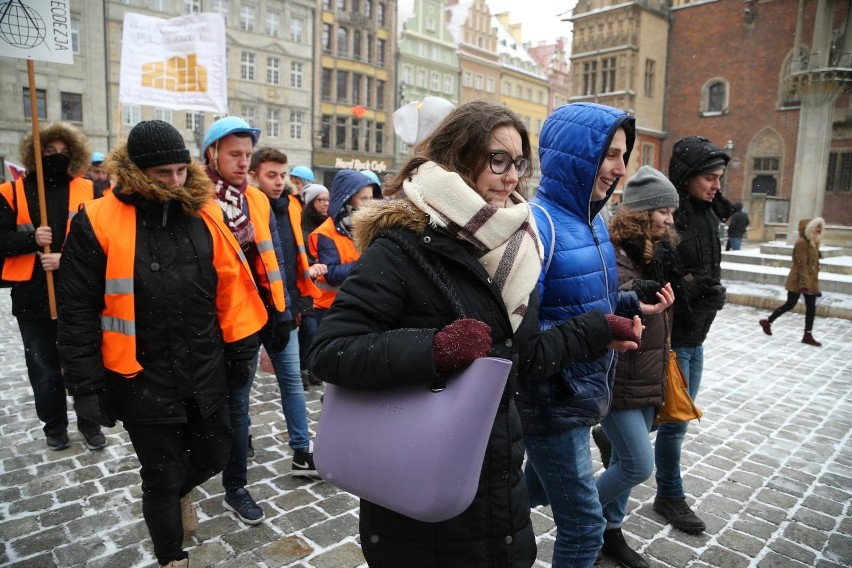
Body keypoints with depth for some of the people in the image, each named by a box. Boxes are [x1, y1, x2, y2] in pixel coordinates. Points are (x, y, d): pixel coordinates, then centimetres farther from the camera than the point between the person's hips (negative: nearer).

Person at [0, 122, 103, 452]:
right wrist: (31, 239, -19)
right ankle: (54, 425, 32)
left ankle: (89, 422, 27)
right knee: (43, 367, 14)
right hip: (33, 296, 1)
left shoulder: (87, 191, 0)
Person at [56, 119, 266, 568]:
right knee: (161, 476, 13)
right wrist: (87, 386, -7)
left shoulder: (204, 214, 0)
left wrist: (241, 350, 6)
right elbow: (78, 312, -7)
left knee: (214, 454, 19)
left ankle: (178, 491, 54)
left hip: (205, 374, 3)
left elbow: (231, 289, 5)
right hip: (143, 380, -3)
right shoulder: (98, 222, -9)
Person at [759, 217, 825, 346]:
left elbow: (813, 263, 18)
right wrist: (804, 283, -23)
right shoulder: (802, 242, -15)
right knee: (790, 304, 0)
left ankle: (808, 335, 8)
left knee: (811, 307, 5)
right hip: (798, 281, -9)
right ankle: (767, 322, 17)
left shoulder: (812, 242, 13)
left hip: (810, 281, 9)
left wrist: (813, 281, 18)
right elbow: (801, 264, -20)